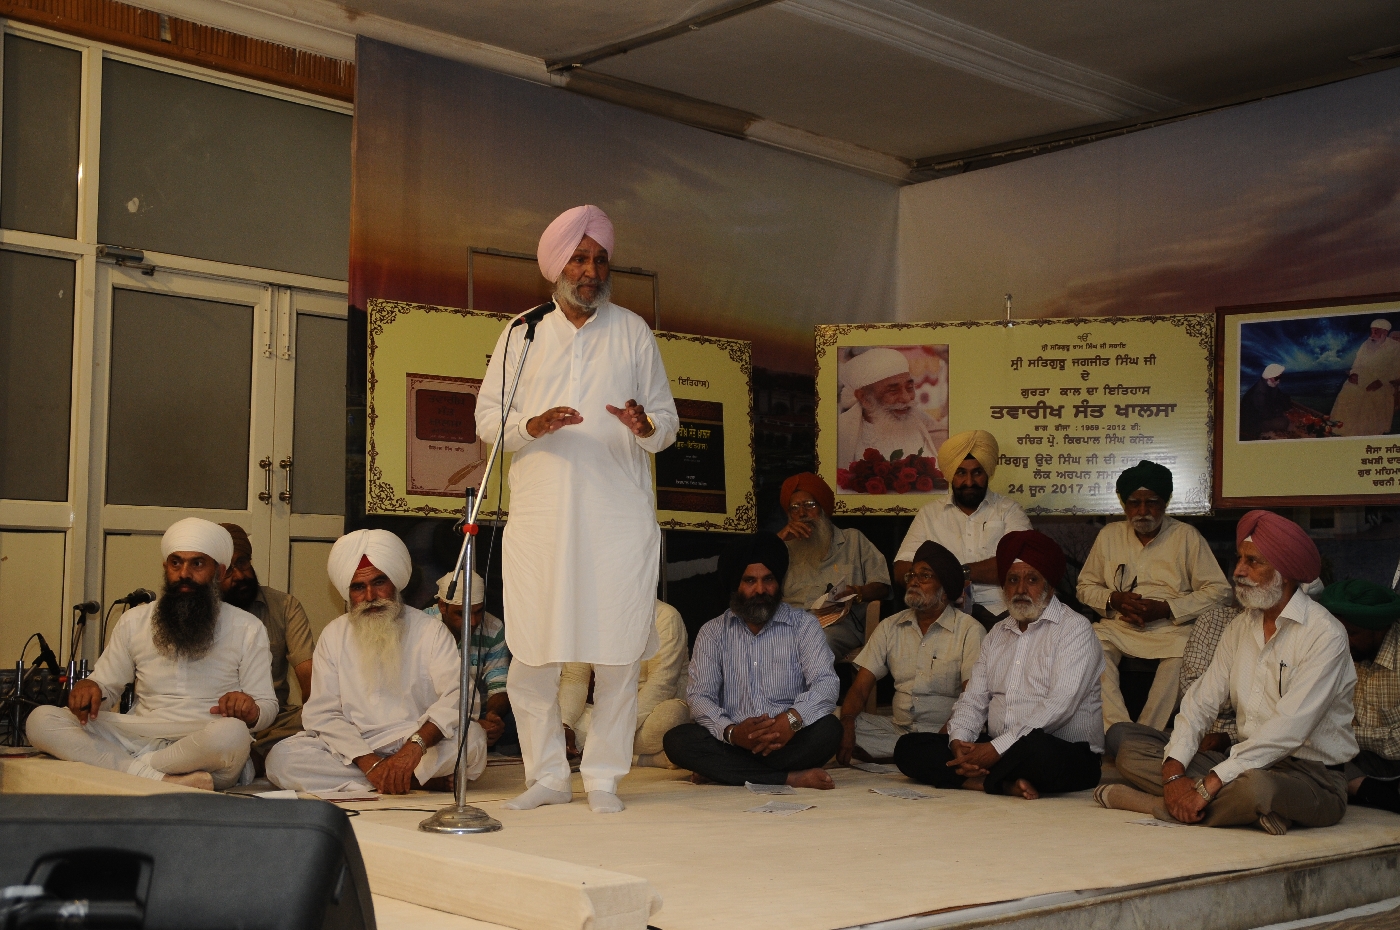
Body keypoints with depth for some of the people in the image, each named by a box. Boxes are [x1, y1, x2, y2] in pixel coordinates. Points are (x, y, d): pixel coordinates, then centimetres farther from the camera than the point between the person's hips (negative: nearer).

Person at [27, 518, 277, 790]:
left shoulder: (247, 628, 7)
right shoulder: (134, 622, 15)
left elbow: (268, 707, 5)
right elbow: (106, 686, 18)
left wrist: (251, 711, -20)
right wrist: (89, 687, -7)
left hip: (204, 752, -3)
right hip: (138, 740, 4)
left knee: (231, 734, -40)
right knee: (42, 719, -19)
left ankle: (123, 768, -20)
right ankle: (169, 781, -32)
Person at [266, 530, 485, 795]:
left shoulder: (429, 631, 2)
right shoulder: (333, 636, 9)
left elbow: (457, 695, -13)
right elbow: (322, 714, 0)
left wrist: (415, 745, -32)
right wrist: (368, 761, -18)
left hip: (423, 751, -3)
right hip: (356, 750, 3)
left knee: (472, 737, -30)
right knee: (282, 758, -25)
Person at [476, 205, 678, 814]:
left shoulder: (633, 332, 11)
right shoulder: (522, 333, 11)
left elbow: (669, 421, 11)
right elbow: (487, 417, 8)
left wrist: (646, 427, -13)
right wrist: (532, 425, -13)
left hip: (619, 514, 0)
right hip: (539, 513, 1)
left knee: (617, 654, -2)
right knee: (530, 656, 0)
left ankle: (603, 778, 10)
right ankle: (546, 776, 14)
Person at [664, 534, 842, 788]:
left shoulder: (803, 624, 7)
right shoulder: (712, 633, 10)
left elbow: (826, 684, -8)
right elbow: (700, 697, -1)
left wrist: (792, 719, -29)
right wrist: (731, 731, -23)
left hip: (788, 743, -1)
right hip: (733, 744, 1)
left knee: (828, 729, -31)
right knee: (677, 740, -27)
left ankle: (723, 772, -23)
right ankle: (790, 778, -28)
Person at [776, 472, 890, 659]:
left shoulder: (853, 540, 24)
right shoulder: (786, 547, 27)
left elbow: (881, 586, 15)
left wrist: (858, 593, -8)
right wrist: (777, 539, 6)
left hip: (839, 621, -1)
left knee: (824, 640, -39)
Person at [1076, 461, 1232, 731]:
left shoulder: (1187, 536, 7)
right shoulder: (1109, 535, 16)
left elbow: (1219, 591, 1)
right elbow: (1085, 586, 20)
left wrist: (1166, 608, -11)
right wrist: (1114, 600, -3)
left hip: (1171, 628, -2)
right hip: (1118, 627, 2)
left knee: (1182, 654, -37)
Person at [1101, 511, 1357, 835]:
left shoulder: (1324, 635, -13)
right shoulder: (1241, 627, 11)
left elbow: (1288, 729, -23)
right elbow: (1201, 702, 7)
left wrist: (1207, 785, -27)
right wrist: (1174, 771, -12)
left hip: (1310, 775, -8)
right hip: (1248, 764, 8)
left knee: (1255, 786, -42)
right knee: (1132, 750, -5)